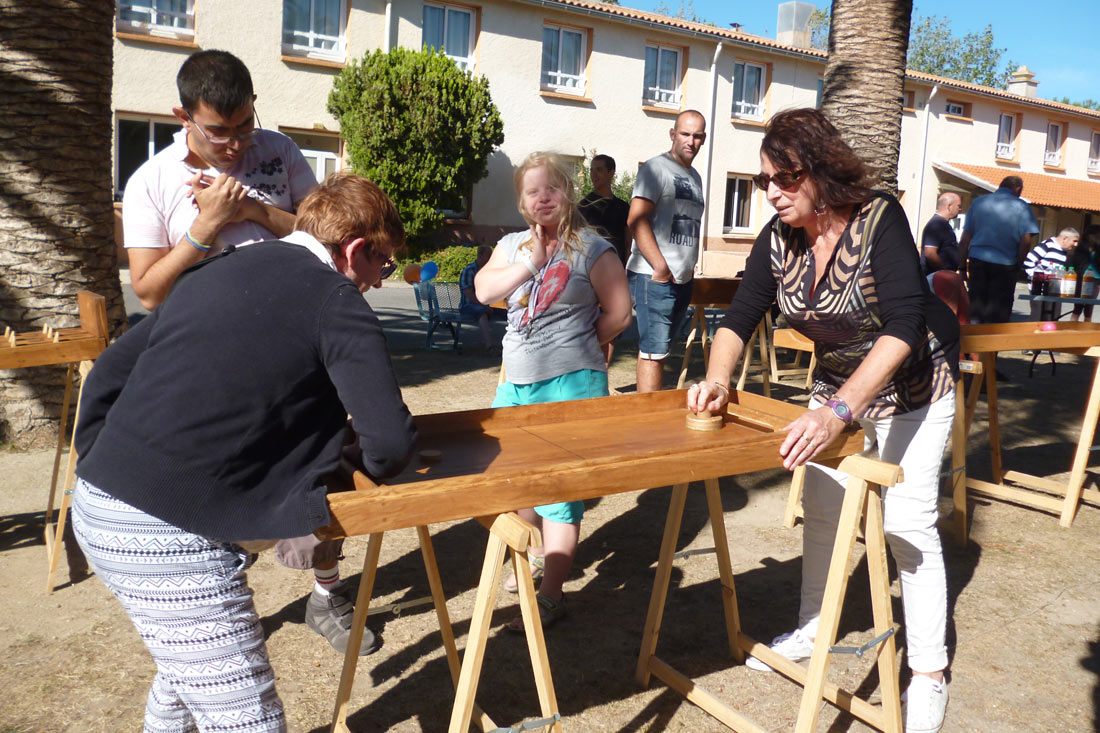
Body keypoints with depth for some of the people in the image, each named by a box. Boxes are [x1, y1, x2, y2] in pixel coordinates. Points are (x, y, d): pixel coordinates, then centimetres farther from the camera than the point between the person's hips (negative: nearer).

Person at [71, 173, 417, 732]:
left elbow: (108, 374, 18)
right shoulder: (336, 300, -6)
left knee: (191, 667, 31)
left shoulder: (217, 270, 15)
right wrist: (354, 448, 8)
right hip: (168, 534, -9)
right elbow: (392, 442, -14)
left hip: (96, 505, 9)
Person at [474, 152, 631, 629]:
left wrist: (578, 345, 1)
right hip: (516, 379, 7)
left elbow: (618, 313, -4)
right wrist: (530, 262, -12)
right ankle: (539, 552, 39)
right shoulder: (512, 246, 12)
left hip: (570, 384, -6)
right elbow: (484, 291, -4)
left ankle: (552, 594, 4)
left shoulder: (592, 249, -3)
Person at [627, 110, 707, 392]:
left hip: (682, 279, 8)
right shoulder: (656, 168, -5)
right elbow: (636, 220, -15)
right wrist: (660, 267, -19)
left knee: (660, 348, 11)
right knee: (654, 350, -10)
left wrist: (690, 267, 16)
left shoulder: (695, 177, 20)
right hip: (654, 277, -8)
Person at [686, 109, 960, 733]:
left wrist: (840, 411, -50)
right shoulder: (779, 240, -13)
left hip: (913, 385, -5)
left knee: (908, 522, -6)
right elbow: (740, 318, -10)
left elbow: (903, 327, -39)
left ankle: (930, 674, 10)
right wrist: (718, 378, -31)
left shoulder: (879, 219, -29)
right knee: (820, 504, 8)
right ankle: (814, 632, 26)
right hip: (838, 382, 6)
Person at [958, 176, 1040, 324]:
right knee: (999, 315, 4)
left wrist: (963, 267, 8)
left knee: (975, 311, 7)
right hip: (1005, 266, -2)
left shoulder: (978, 202, 8)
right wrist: (1018, 264, 4)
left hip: (977, 262, 2)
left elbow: (965, 240, 5)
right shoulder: (1021, 207, 0)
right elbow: (1026, 240, -9)